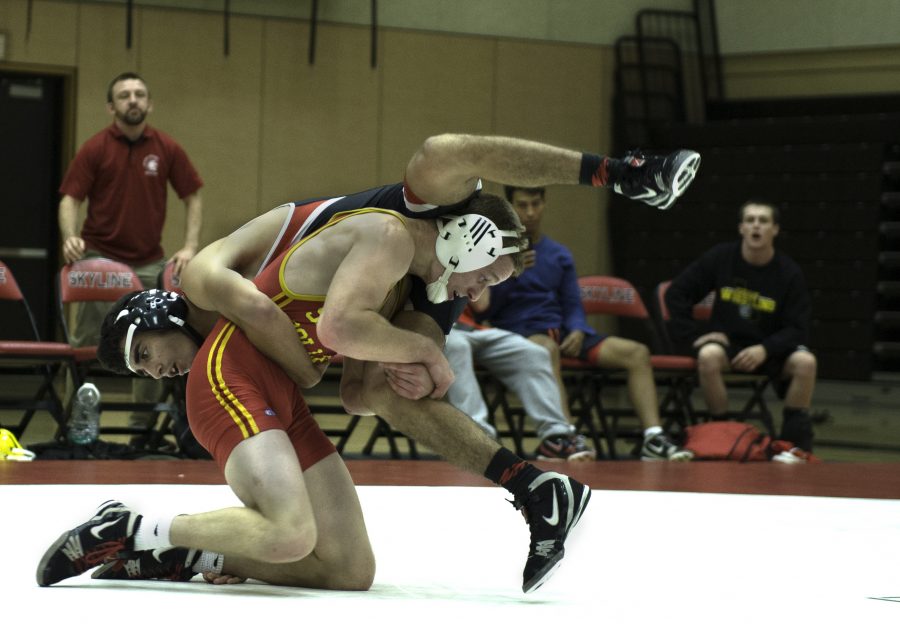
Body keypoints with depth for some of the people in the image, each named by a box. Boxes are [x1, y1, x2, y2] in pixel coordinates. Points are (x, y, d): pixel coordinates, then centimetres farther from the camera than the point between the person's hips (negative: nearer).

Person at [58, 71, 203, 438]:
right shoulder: (95, 149, -5)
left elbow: (192, 198, 6)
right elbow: (70, 199, -5)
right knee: (86, 342, -1)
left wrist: (190, 248, -6)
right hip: (100, 258, -2)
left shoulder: (167, 149, 1)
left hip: (149, 263, 2)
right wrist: (70, 237, -24)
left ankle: (146, 413, 17)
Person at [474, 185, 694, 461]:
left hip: (559, 330, 6)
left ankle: (654, 439, -24)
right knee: (547, 349, -43)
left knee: (637, 353, -13)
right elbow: (485, 308, -4)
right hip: (515, 329, -6)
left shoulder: (559, 255, 19)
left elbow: (573, 306, 17)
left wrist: (577, 332, -4)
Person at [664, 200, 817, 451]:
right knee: (708, 356, -35)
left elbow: (797, 329, -7)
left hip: (769, 348, 1)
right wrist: (694, 334, -9)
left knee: (805, 362, -29)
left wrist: (765, 350, -25)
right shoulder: (720, 258, -4)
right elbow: (676, 294, 2)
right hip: (727, 341, 0)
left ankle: (795, 446, -14)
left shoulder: (789, 273, -5)